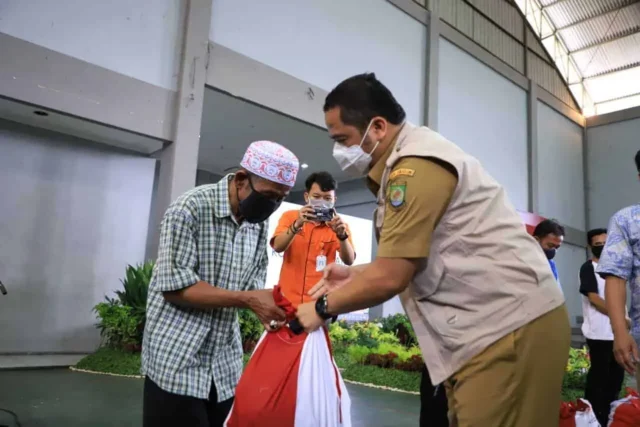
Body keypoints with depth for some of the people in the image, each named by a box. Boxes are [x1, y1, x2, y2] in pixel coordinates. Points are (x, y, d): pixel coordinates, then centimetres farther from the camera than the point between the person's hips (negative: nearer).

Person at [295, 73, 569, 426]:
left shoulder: (416, 165, -17)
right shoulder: (414, 159, 16)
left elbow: (390, 277, -18)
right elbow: (409, 261, 19)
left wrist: (324, 306, -3)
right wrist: (354, 275, 13)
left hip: (512, 325, -10)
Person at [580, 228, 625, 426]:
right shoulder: (588, 268, -6)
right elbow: (594, 298, -14)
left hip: (616, 331, 8)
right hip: (599, 332, -7)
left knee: (616, 374, 12)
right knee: (599, 375, -3)